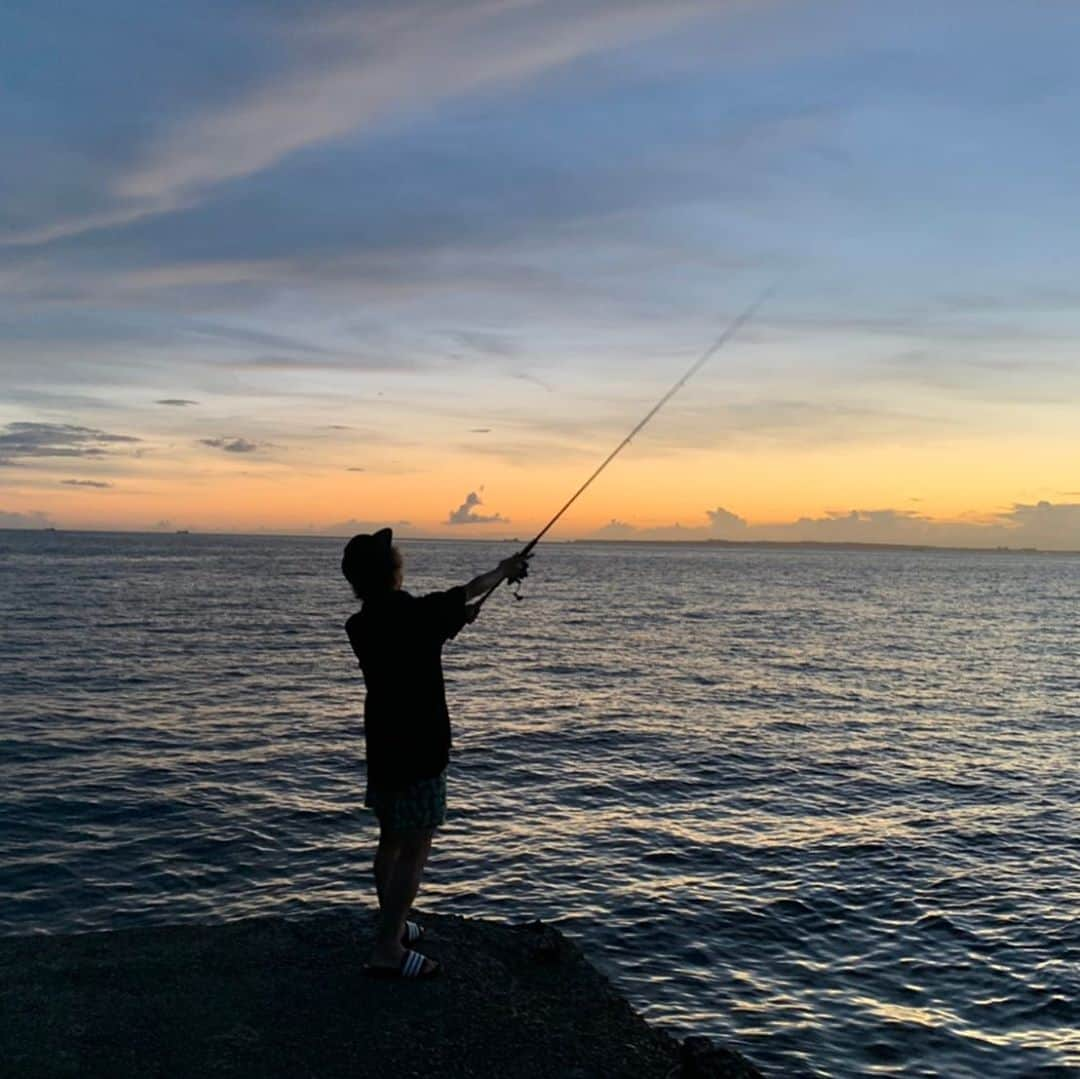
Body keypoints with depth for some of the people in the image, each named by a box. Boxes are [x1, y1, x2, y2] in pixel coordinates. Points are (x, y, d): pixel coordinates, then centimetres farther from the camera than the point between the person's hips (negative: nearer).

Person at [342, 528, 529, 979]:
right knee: (413, 849, -1)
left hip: (381, 748, 8)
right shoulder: (418, 613, -19)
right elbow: (470, 590, 0)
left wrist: (451, 625, 26)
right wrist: (504, 570, 19)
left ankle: (391, 926, 34)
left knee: (391, 840, 20)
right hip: (419, 751, -7)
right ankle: (387, 950, 2)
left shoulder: (359, 626, -1)